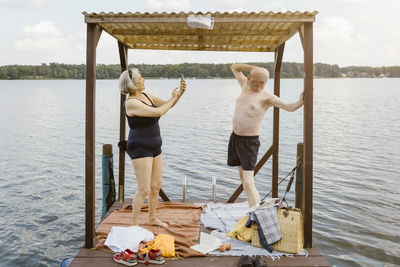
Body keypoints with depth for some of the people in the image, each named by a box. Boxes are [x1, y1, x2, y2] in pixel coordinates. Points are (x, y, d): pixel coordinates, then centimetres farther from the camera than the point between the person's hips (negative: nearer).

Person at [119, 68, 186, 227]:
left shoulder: (146, 96, 7)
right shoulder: (131, 103, -20)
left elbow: (167, 105, 12)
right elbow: (159, 112, -26)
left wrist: (180, 93, -5)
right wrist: (173, 98, -12)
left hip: (154, 147, 9)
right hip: (140, 149, -9)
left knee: (156, 186, 16)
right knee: (144, 189, -8)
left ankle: (153, 218, 32)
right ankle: (134, 224, 8)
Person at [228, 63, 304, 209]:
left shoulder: (266, 97, -13)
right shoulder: (246, 86, 6)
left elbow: (290, 107, -12)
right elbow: (235, 68, 15)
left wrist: (301, 101, -33)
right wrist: (254, 68, 2)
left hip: (249, 141, -8)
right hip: (234, 137, 8)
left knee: (248, 182, -15)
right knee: (242, 176, 15)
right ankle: (252, 211, 27)